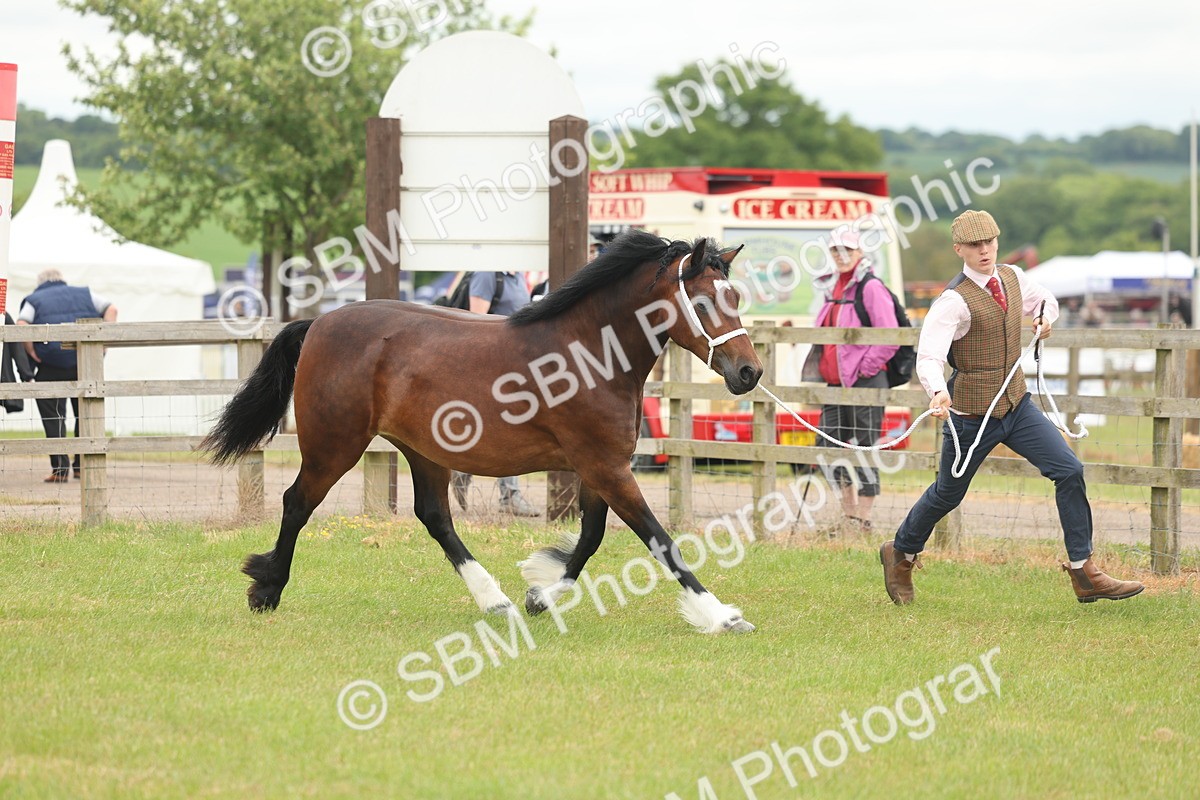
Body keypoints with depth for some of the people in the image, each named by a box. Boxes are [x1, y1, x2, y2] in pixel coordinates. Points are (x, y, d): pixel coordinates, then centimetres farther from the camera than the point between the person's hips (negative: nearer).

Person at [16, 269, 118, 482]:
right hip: (86, 364, 2)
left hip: (52, 365, -2)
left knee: (53, 418, 4)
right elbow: (111, 309, 6)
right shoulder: (84, 294, 18)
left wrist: (31, 351, -4)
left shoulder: (34, 300, 11)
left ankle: (60, 469, -4)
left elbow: (21, 324, -9)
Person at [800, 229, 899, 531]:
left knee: (865, 449, -3)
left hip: (865, 382, -9)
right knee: (828, 445, 8)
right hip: (835, 382, 9)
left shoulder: (871, 287, -9)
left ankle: (862, 520, 1)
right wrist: (824, 372, 17)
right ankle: (849, 515, 18)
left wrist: (863, 369, -14)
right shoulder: (833, 287, 15)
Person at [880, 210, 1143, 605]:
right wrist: (938, 392, -52)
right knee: (947, 494, 12)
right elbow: (928, 357, -32)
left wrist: (1046, 316, 2)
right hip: (972, 416, -5)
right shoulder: (955, 301, -20)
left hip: (1017, 405, 5)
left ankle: (1084, 573, -5)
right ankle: (900, 554, 39)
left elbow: (1044, 300, 25)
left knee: (1069, 472, -9)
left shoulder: (1012, 277, 2)